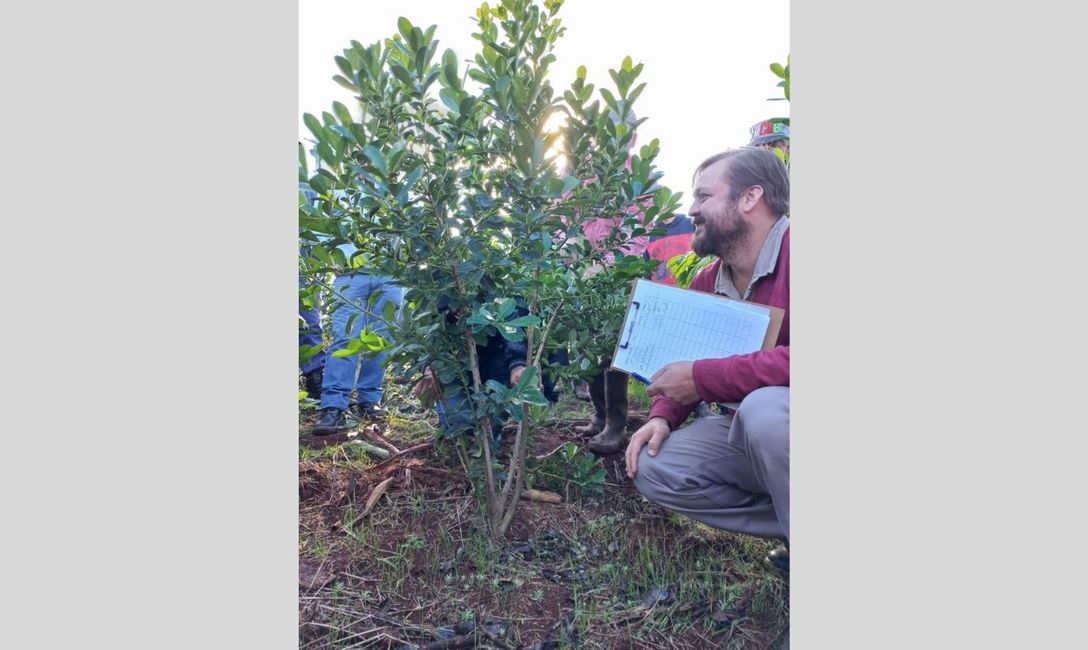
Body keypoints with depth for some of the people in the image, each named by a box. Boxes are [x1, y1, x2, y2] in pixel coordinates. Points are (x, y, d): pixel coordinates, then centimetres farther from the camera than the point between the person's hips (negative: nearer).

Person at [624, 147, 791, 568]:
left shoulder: (786, 253, -21)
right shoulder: (706, 284, 5)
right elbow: (684, 366, 15)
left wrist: (702, 378, -26)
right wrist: (662, 417, -4)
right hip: (748, 432, 8)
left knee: (764, 407, -37)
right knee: (654, 469, -4)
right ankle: (784, 522, 1)